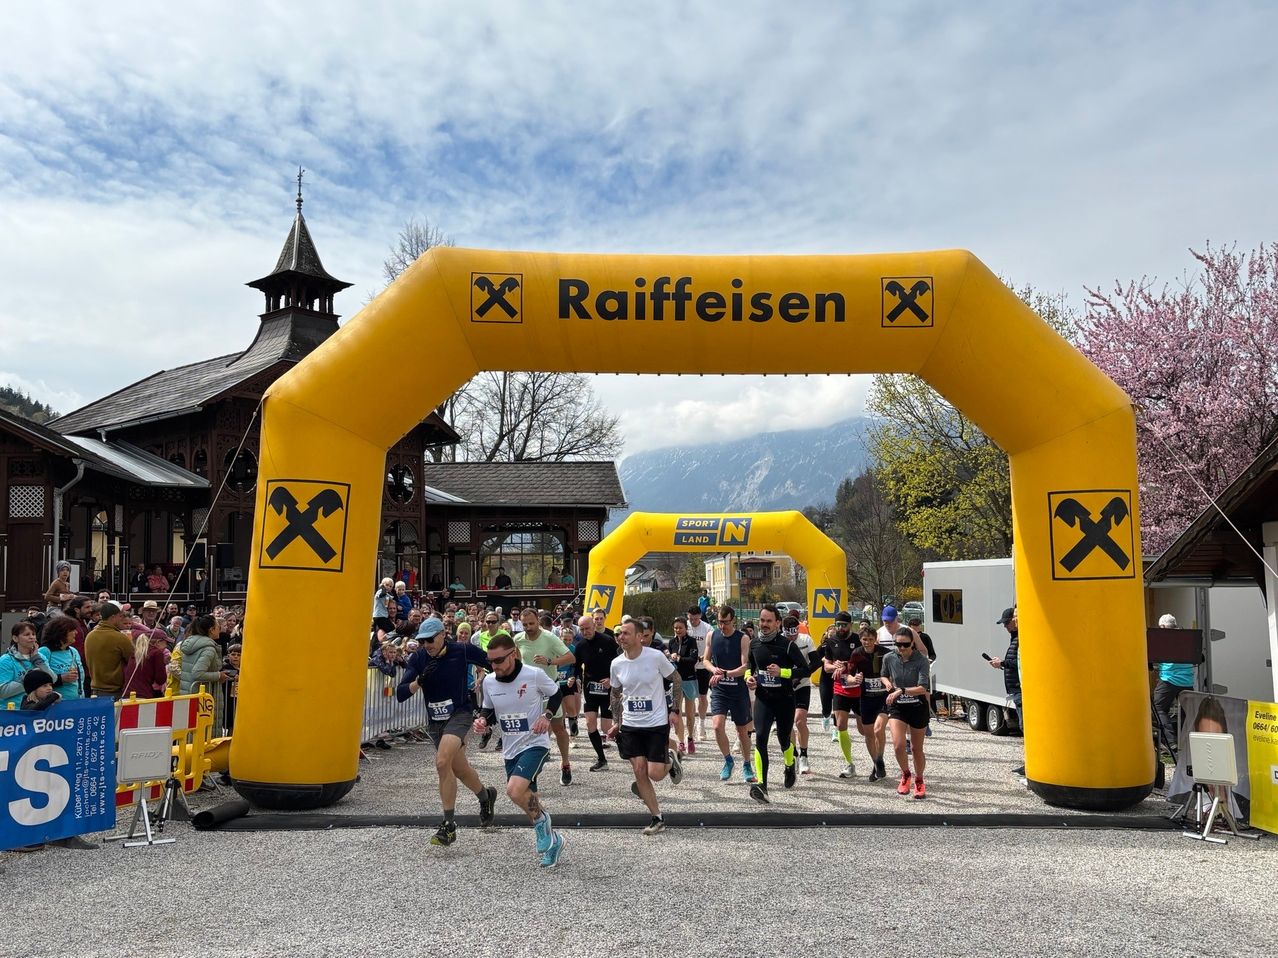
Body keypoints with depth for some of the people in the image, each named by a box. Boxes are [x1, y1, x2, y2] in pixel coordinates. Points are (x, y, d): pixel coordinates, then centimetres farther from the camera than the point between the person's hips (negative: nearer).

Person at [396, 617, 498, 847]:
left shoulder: (462, 651, -14)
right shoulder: (418, 658, -5)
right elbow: (400, 694, -11)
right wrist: (419, 680, -28)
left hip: (459, 715, -5)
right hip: (434, 721, 5)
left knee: (442, 763, -24)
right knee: (460, 770, 16)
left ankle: (449, 825, -12)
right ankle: (486, 796, 47)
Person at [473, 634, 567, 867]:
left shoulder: (534, 675, -16)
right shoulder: (488, 682, -5)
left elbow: (556, 693, 1)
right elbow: (488, 710, 10)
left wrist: (547, 716, -14)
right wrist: (483, 721, -12)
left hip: (535, 743, -6)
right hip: (510, 749, 6)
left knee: (515, 791, -26)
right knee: (527, 801, 14)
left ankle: (541, 820, 4)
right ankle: (552, 840, 36)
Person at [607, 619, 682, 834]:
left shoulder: (655, 656, -13)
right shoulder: (616, 664, -2)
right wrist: (617, 722, 11)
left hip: (657, 724, -4)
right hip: (630, 725, 4)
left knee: (655, 774, -8)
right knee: (639, 771, 0)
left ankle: (670, 761, 27)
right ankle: (657, 818, 14)